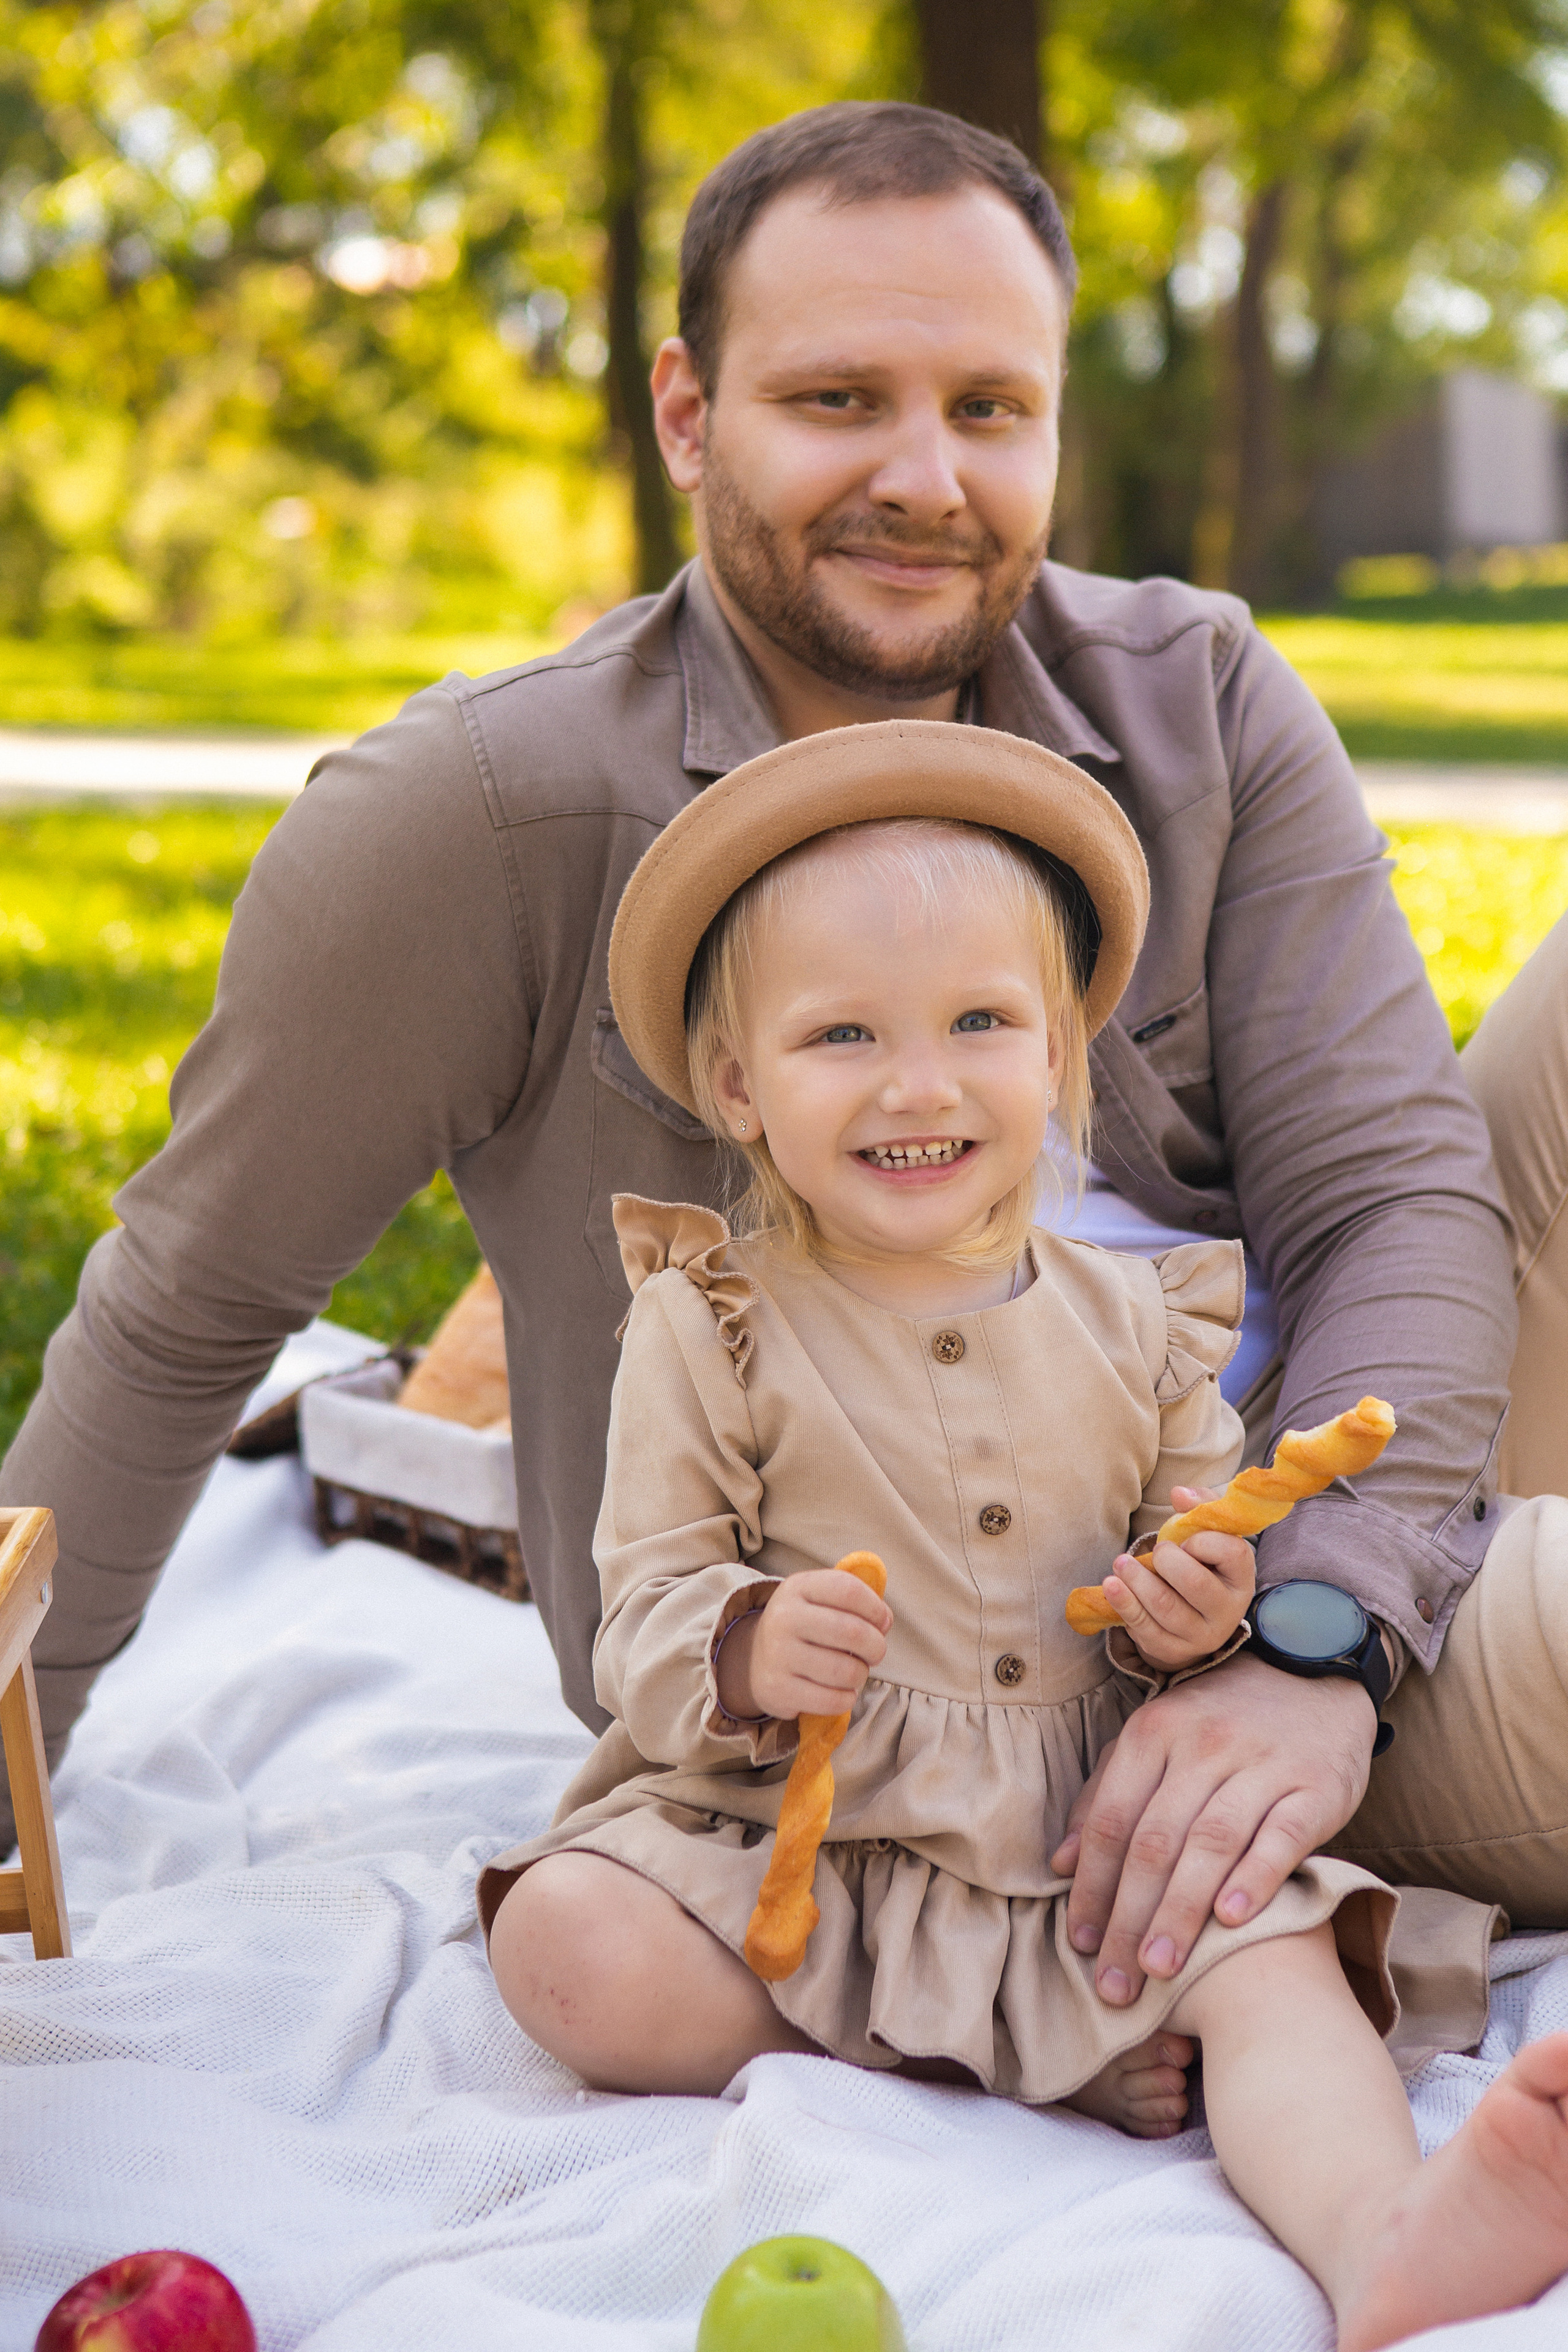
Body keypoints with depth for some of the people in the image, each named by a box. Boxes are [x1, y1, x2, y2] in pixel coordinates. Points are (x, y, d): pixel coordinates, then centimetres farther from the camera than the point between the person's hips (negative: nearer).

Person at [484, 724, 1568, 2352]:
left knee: (1278, 1964, -23)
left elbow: (1200, 1557, 15)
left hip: (1096, 1848, 2)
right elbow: (642, 1609, -2)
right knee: (569, 1950, -26)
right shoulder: (710, 1326, -1)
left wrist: (1198, 1617, -10)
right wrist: (748, 1652, -25)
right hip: (782, 1840, -1)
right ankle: (1052, 2059, -18)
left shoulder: (1138, 1330, 6)